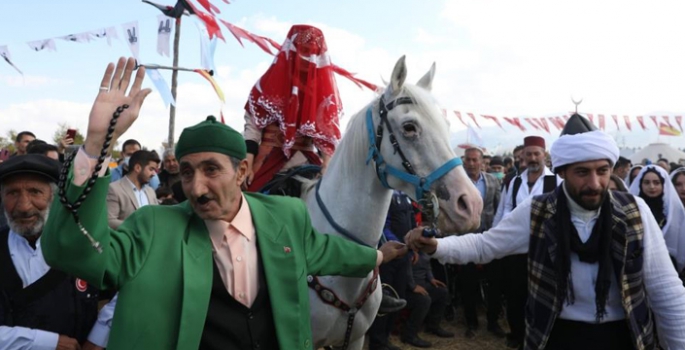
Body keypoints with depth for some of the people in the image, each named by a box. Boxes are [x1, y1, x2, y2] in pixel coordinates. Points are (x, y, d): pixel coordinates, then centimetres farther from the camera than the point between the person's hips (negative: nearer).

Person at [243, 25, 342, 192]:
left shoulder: (325, 89, 4)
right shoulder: (270, 83, 0)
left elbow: (329, 131, 0)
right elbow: (252, 125, -2)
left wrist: (328, 166, -14)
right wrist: (247, 165, -11)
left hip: (304, 161, 1)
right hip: (268, 159, -1)